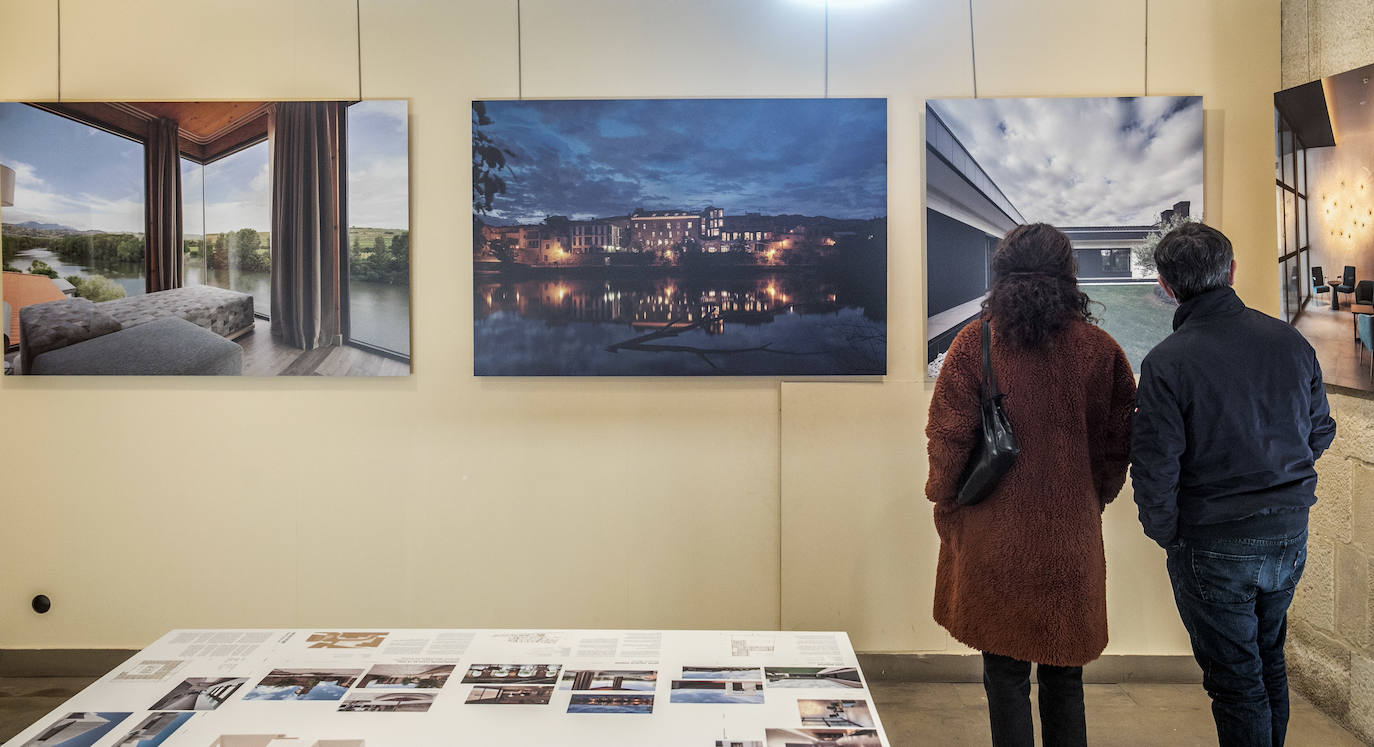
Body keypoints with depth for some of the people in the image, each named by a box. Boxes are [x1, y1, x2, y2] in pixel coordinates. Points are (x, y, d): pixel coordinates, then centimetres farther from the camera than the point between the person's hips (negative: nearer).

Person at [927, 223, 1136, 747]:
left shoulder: (975, 343, -8)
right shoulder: (1099, 348, -2)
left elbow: (947, 436, -8)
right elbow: (1120, 439, 4)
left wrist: (945, 503, 7)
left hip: (995, 536, -2)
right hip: (1072, 537, 2)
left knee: (1005, 674, 9)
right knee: (1065, 674, 16)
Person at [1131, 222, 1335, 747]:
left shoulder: (1166, 363, -20)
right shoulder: (1290, 342, -3)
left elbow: (1154, 470, -20)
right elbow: (1320, 433, 9)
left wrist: (1166, 534, -4)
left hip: (1213, 545, -5)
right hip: (1290, 534, 6)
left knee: (1236, 682, 9)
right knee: (1270, 661, 25)